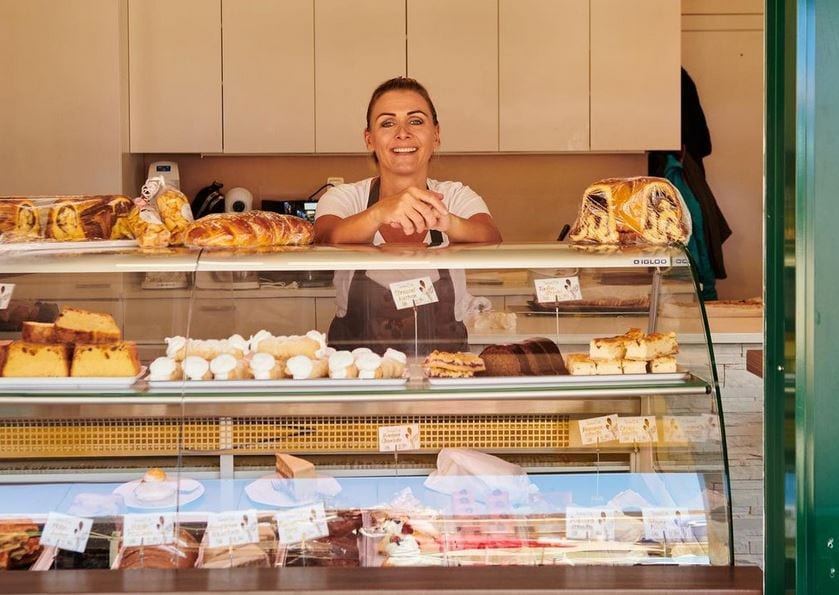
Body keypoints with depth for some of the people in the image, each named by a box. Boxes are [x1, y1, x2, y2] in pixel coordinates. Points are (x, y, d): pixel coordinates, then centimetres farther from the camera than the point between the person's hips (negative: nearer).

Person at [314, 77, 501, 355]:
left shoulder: (457, 197, 5)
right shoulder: (344, 198, 2)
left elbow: (491, 242, -16)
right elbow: (325, 243, -20)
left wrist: (447, 222, -38)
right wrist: (379, 214, -39)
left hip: (444, 362, 1)